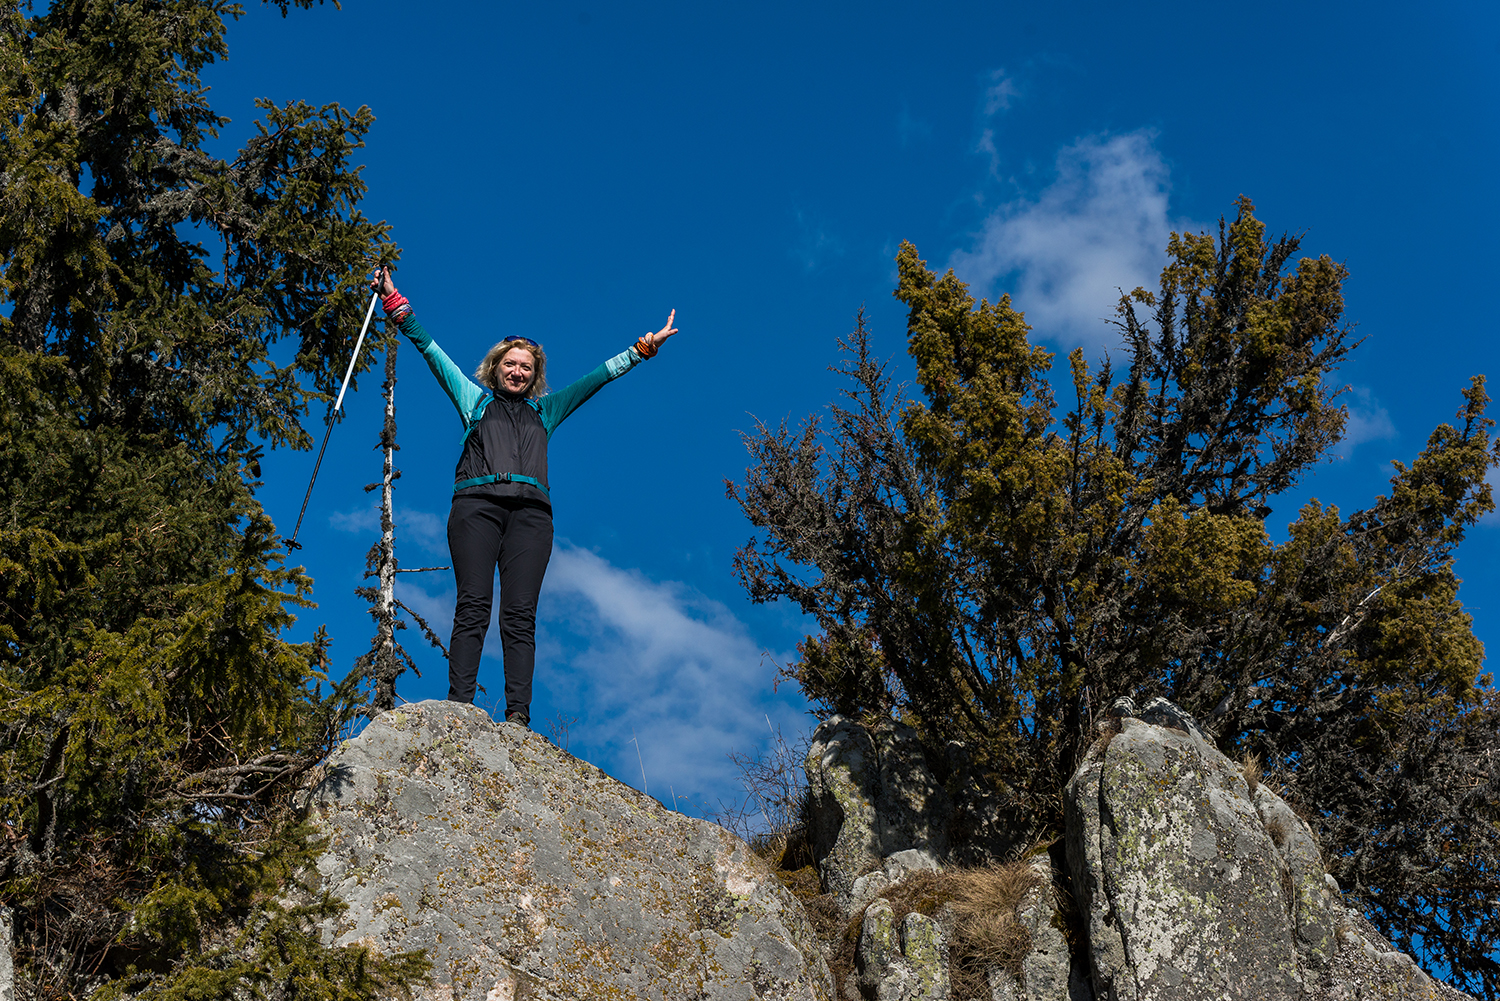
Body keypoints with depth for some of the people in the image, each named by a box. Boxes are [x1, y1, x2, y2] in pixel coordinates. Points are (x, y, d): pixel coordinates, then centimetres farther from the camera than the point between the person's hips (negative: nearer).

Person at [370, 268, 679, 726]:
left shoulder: (544, 410, 31)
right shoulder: (475, 398, 28)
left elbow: (596, 378, 31)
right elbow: (429, 348, 25)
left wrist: (641, 351, 28)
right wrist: (395, 303, 22)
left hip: (530, 511, 1)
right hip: (477, 503, -1)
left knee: (520, 615, -11)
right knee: (473, 607, -15)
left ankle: (518, 714, -22)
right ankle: (458, 706, -23)